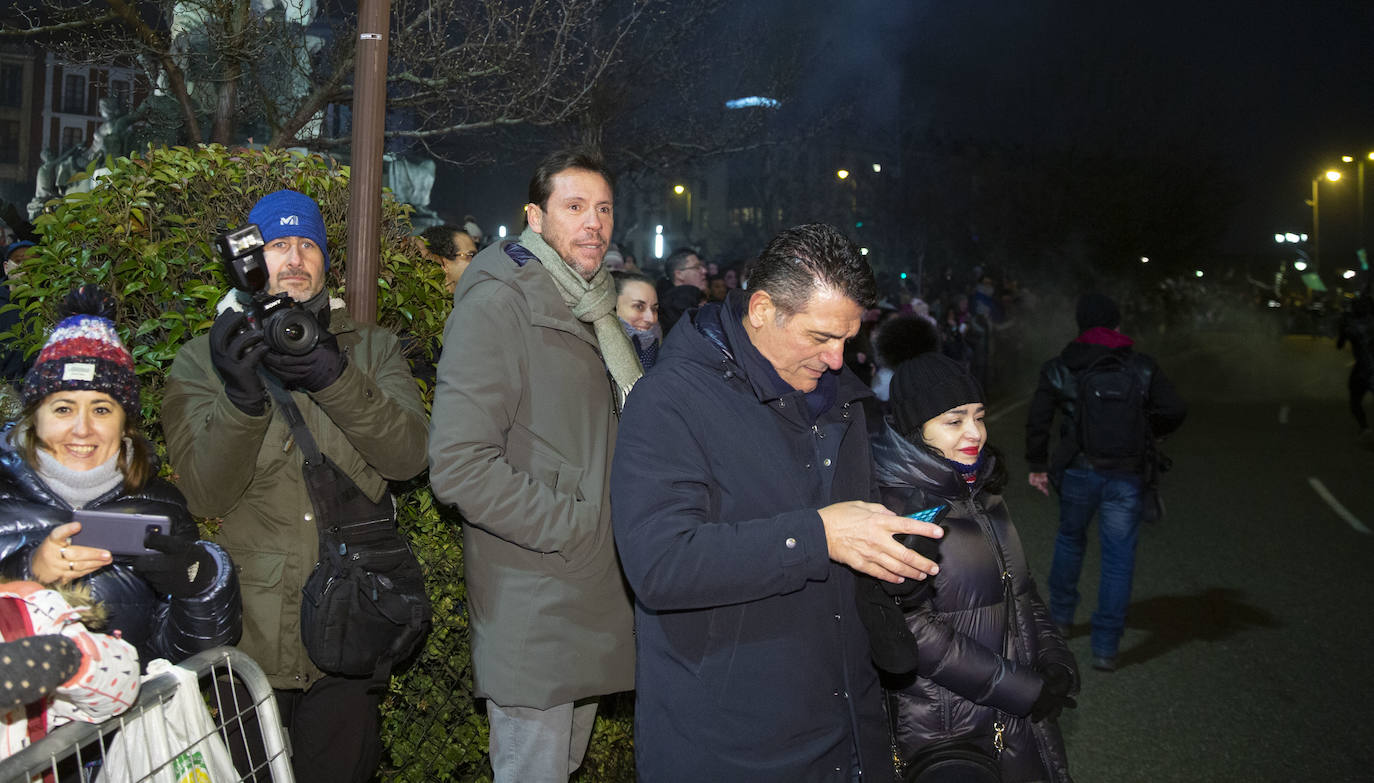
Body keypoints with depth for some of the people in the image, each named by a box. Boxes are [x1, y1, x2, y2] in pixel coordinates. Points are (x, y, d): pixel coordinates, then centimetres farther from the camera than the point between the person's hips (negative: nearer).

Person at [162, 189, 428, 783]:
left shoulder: (373, 350, 6)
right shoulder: (202, 361, 3)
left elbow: (408, 456, -11)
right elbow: (207, 495, -9)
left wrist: (336, 379, -26)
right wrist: (241, 397, -26)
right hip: (244, 644, 0)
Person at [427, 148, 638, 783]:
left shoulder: (591, 310, 16)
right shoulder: (497, 305, -14)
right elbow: (459, 465, -23)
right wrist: (573, 527, -19)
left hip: (594, 598, 8)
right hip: (533, 611, -8)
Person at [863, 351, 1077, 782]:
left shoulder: (982, 490, 7)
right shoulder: (893, 506, -18)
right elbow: (910, 631, -22)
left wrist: (1055, 661, -2)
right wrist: (1023, 690, -18)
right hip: (945, 729, -7)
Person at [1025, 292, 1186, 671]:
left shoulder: (1059, 369, 1)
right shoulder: (1142, 368, 0)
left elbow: (1037, 419, 1)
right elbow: (1175, 410, -1)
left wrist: (1037, 465, 10)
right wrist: (1148, 433, 17)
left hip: (1078, 472, 1)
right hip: (1126, 478, -1)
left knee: (1070, 538, 25)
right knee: (1118, 558, 4)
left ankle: (1060, 615, 37)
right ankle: (1105, 647, 3)